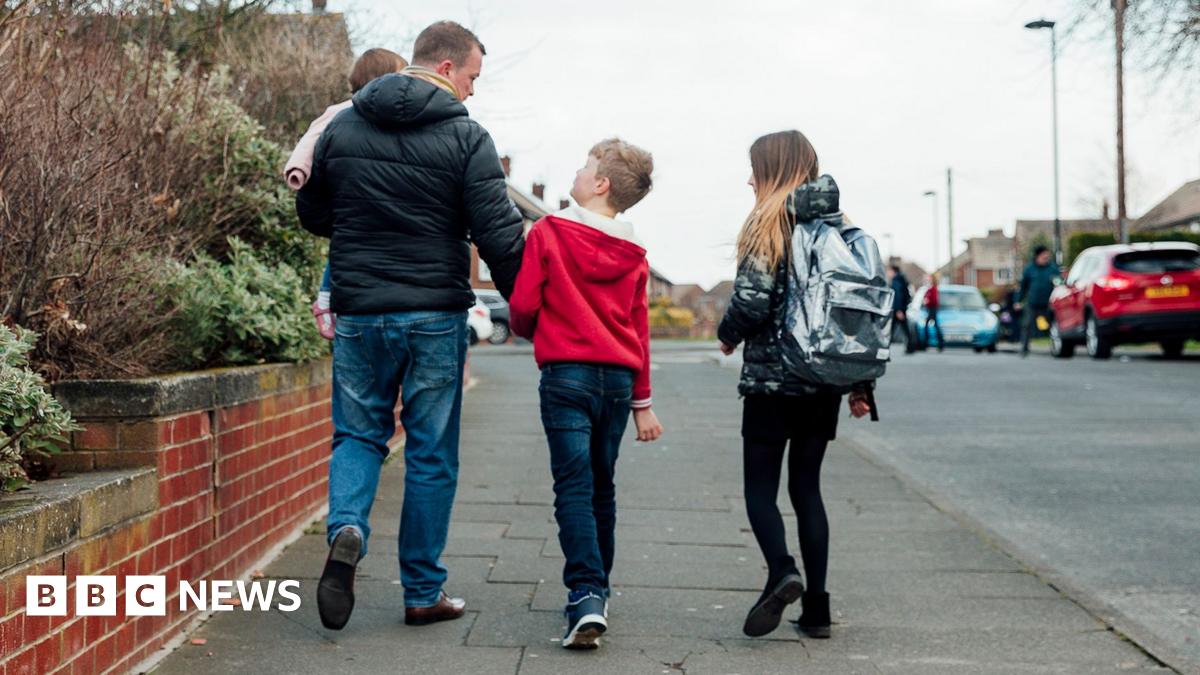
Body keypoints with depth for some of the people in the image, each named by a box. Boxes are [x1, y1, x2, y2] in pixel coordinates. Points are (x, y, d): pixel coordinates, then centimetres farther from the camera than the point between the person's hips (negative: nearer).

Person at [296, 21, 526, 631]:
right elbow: (499, 235, -13)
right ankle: (424, 592, 14)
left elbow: (311, 214, 15)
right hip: (436, 314, -3)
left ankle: (346, 528, -12)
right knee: (431, 453, 7)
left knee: (357, 434, 17)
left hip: (359, 311, 3)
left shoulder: (341, 127, 5)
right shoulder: (465, 138, -9)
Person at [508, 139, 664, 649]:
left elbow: (522, 307, -6)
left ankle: (586, 597, -19)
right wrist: (642, 402, 16)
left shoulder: (548, 233, -5)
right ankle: (597, 594, 24)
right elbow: (639, 329, 10)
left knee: (574, 489, -6)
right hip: (618, 378, 4)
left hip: (567, 373, -4)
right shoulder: (633, 253, 7)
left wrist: (531, 332, 18)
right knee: (602, 489, 14)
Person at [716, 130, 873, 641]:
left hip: (772, 378, -6)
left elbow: (752, 302, -17)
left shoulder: (769, 225, -8)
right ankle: (816, 607, 9)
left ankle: (781, 571, -20)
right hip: (825, 383, 6)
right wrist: (861, 384, 14)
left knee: (760, 486, 4)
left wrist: (728, 336, 5)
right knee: (807, 487, 12)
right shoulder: (839, 226, 10)